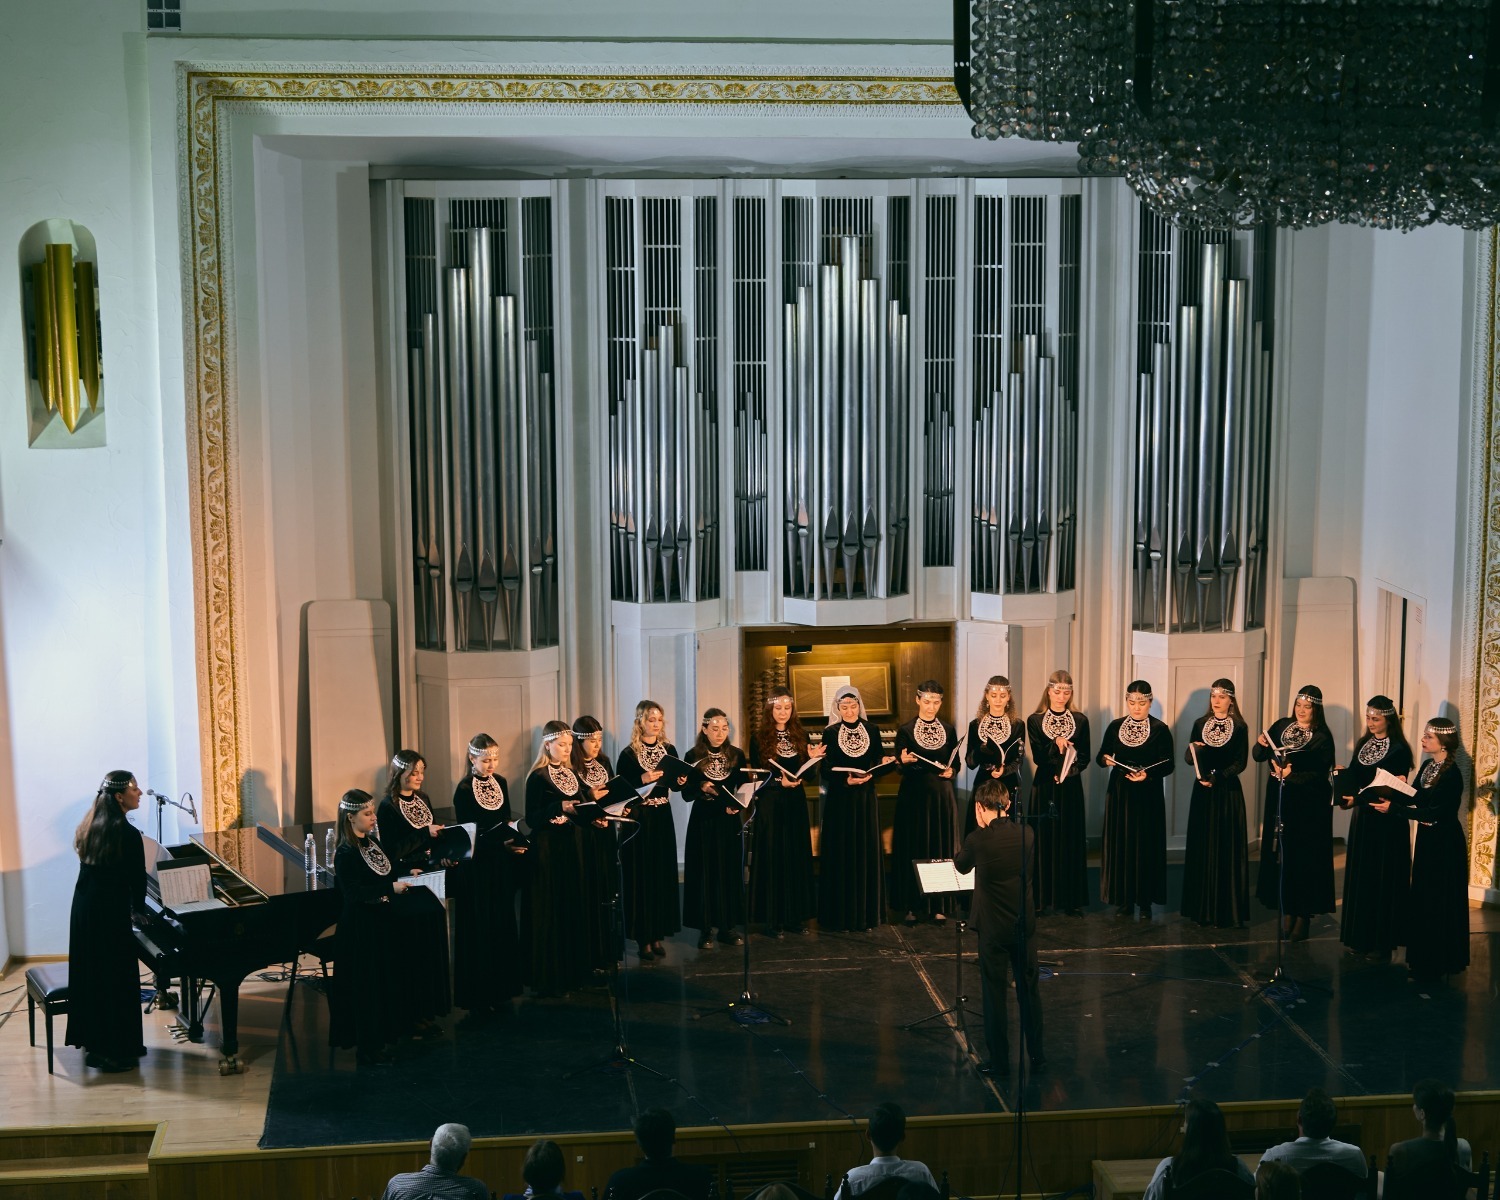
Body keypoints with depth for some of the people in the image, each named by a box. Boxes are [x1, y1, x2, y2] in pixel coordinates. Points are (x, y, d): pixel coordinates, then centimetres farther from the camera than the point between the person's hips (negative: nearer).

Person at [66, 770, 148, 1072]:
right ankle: (111, 1050, 9)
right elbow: (137, 880, -12)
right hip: (109, 912, -8)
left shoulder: (92, 826, 6)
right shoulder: (128, 834, -18)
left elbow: (90, 866, 11)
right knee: (115, 979, 2)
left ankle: (92, 1038, 28)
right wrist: (139, 909, 8)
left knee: (91, 974, 17)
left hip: (83, 908, 8)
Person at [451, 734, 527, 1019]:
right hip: (477, 866, -6)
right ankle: (479, 998, 1)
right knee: (479, 930, -4)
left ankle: (500, 990, 18)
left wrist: (515, 837, -4)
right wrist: (502, 843, -21)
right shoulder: (464, 790, -11)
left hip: (502, 866, 6)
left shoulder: (501, 783, 8)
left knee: (503, 925, 9)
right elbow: (467, 835, -14)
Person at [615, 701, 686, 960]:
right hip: (638, 820, -4)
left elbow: (674, 786, 12)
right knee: (641, 877, -2)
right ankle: (643, 938, 4)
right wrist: (642, 780, -23)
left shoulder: (669, 750, 7)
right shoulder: (629, 754, -6)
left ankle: (658, 935, 14)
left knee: (663, 875, 6)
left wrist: (681, 781, -10)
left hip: (663, 820, 5)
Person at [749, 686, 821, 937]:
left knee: (797, 857, 6)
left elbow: (808, 774, 9)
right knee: (772, 858, -2)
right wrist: (779, 782, -20)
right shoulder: (760, 738, -3)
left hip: (796, 803, 4)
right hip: (770, 803, -4)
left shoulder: (800, 735, 8)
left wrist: (812, 758, -10)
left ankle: (795, 915, 13)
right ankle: (773, 918, 3)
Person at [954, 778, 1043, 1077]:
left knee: (994, 994, 6)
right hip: (1025, 924, 4)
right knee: (1029, 990, 16)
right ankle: (1037, 1054, 25)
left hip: (992, 927, -4)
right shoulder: (1027, 835, -5)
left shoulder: (978, 839, -16)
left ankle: (999, 1061, 11)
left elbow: (960, 865, 3)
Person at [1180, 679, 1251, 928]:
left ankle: (1228, 910, 1)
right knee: (1201, 848, 4)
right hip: (1202, 792, 3)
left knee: (1227, 850, -3)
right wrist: (1194, 749, -19)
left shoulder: (1239, 727, -2)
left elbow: (1240, 762, -7)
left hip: (1227, 792, -3)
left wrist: (1217, 778, -19)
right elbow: (1188, 757, 3)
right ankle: (1201, 907, 10)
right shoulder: (1200, 724, 7)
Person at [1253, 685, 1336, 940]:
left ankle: (1303, 916, 4)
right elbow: (1259, 756, 4)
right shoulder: (1282, 726, 6)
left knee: (1305, 859, -2)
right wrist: (1260, 744, -17)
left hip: (1309, 806, -4)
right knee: (1281, 855, 6)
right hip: (1280, 801, 4)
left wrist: (1292, 775, -26)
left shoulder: (1322, 737, -6)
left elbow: (1319, 773, -13)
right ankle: (1288, 911, 14)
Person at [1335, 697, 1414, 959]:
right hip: (1362, 819, 7)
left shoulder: (1398, 750, -10)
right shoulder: (1363, 744, 11)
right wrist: (1347, 796, -6)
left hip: (1386, 821, -7)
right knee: (1359, 876, 9)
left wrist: (1359, 799, -29)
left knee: (1382, 879, -3)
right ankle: (1361, 936, 17)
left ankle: (1383, 942, 2)